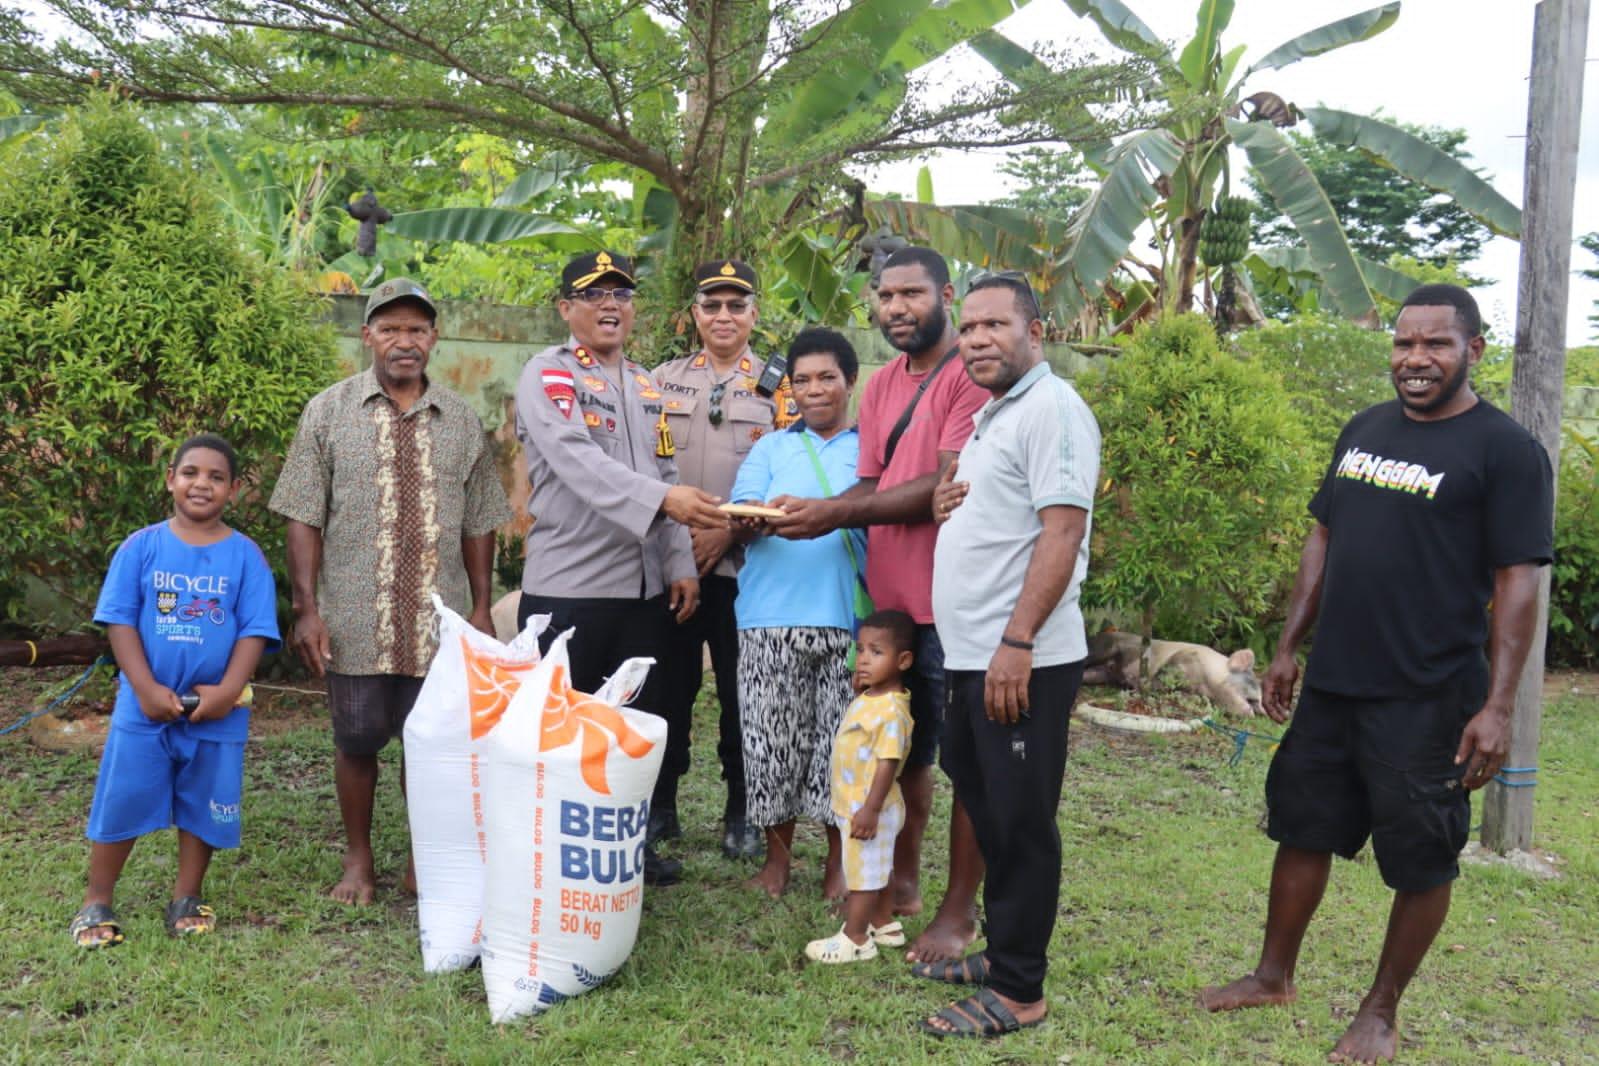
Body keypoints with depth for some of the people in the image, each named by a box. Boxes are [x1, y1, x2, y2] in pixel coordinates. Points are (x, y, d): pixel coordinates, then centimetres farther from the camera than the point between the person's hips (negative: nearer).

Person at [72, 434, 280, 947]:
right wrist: (148, 690, -12)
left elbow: (254, 631, -4)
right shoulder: (141, 548, -2)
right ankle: (96, 902, 21)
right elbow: (120, 621, -4)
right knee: (120, 802, 6)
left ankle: (188, 897, 28)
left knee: (204, 805, 11)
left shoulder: (245, 556, -2)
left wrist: (227, 690, -15)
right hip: (144, 706, 0)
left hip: (216, 710, 1)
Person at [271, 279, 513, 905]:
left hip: (439, 621, 1)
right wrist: (307, 609, -7)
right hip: (354, 620, -1)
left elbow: (478, 525, 10)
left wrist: (482, 609, 6)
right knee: (357, 740, 8)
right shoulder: (329, 412, 2)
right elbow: (304, 519, -1)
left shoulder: (462, 421, 8)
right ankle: (358, 859, 26)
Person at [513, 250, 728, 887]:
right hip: (568, 588, -6)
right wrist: (665, 498, -34)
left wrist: (680, 564, 6)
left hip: (646, 588, 7)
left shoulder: (647, 387, 16)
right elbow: (578, 462, -22)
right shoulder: (547, 375, -6)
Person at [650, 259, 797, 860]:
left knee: (741, 693, 5)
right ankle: (660, 803, 22)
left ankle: (741, 813, 18)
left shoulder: (777, 386, 4)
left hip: (741, 565, -2)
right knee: (669, 687, 9)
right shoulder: (663, 380, 11)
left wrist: (726, 531, -11)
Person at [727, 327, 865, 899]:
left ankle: (839, 859, 18)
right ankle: (777, 853, 19)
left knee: (842, 740, 2)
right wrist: (759, 517, -22)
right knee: (772, 736, 2)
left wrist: (816, 514, -16)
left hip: (849, 618, -1)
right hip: (773, 617, 1)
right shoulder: (771, 448, 14)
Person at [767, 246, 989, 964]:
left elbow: (946, 487, -20)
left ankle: (960, 910, 16)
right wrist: (808, 513, -8)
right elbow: (871, 484, 12)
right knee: (903, 753, 19)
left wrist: (835, 514, -21)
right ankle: (902, 881, 35)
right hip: (889, 601, 8)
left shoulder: (971, 375, -12)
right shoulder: (881, 385, 14)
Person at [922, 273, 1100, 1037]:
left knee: (1020, 823, -1)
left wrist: (1016, 644, -24)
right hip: (974, 656, 10)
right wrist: (944, 504, 5)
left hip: (1021, 661, -10)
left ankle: (1017, 990, 9)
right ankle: (1001, 951, 31)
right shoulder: (993, 414, 18)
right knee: (986, 810, 17)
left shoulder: (1051, 408, -11)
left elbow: (1061, 532, -20)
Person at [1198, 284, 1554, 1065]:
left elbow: (1517, 583, -12)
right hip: (1330, 685, 6)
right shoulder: (1364, 430, 8)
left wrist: (1497, 707, -17)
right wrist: (1288, 647, 12)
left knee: (1420, 861, 6)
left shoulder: (1505, 450, -10)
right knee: (1302, 829, 15)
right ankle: (1273, 977, 32)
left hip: (1428, 701, -6)